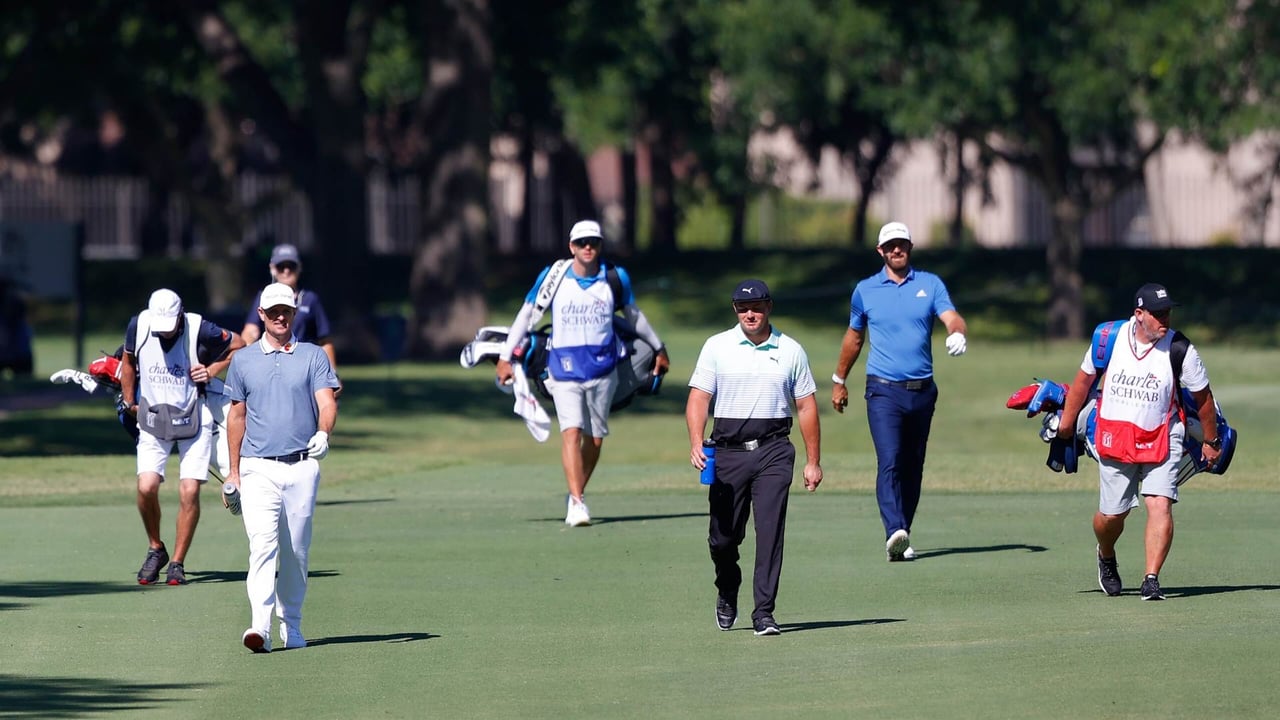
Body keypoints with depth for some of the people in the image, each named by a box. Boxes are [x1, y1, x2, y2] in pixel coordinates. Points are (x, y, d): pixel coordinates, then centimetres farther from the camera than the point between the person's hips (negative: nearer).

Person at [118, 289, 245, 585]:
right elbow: (128, 362, 14)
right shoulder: (139, 326, -6)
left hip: (193, 418, -2)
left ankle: (177, 563, 6)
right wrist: (129, 403, 16)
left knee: (189, 491, -8)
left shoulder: (200, 330, -14)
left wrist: (212, 371, -7)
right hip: (152, 417, 2)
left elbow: (239, 346, 3)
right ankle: (155, 549, 9)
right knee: (147, 486, -15)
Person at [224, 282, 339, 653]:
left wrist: (323, 433, -26)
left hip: (302, 466, 1)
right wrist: (233, 472, 16)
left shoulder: (314, 357, 7)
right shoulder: (243, 361, 11)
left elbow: (327, 402, -3)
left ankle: (291, 625, 19)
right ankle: (260, 626, -26)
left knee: (296, 550, 6)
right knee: (262, 544, -16)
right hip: (258, 469, -1)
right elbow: (237, 416, 17)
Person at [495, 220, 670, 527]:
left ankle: (575, 496, 18)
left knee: (595, 438, 3)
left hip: (602, 366, 2)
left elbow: (634, 316, 20)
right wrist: (505, 357, 7)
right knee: (572, 431, -16)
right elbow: (526, 315, 8)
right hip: (565, 366, -2)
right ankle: (577, 502, -22)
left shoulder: (615, 277, 3)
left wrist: (659, 349, 29)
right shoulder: (553, 277, -1)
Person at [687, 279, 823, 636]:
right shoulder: (717, 347, 6)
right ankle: (727, 594, 31)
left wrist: (813, 461, 8)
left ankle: (763, 612, -8)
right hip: (729, 450, 0)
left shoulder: (790, 351, 8)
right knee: (723, 535, 4)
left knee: (770, 532, -10)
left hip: (773, 451, 0)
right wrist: (696, 442, -16)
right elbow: (699, 397, 0)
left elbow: (806, 406, 11)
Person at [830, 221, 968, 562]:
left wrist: (957, 333, -31)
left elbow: (953, 318, -7)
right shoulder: (865, 291, 8)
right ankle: (894, 534, -30)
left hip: (922, 390, 2)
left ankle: (903, 536, 16)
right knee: (889, 462, -18)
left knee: (912, 468, 8)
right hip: (883, 392, -2)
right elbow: (854, 337, 20)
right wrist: (839, 381, 26)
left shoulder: (930, 285, 7)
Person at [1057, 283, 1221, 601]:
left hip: (1162, 440, -1)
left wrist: (1211, 441, 9)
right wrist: (1067, 421, 16)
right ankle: (1106, 558, 41)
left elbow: (1202, 396, 0)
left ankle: (1152, 580, -18)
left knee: (1160, 504, -19)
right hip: (1114, 440, 1)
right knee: (1110, 515, 8)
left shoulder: (1180, 349, -13)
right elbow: (1084, 379, 8)